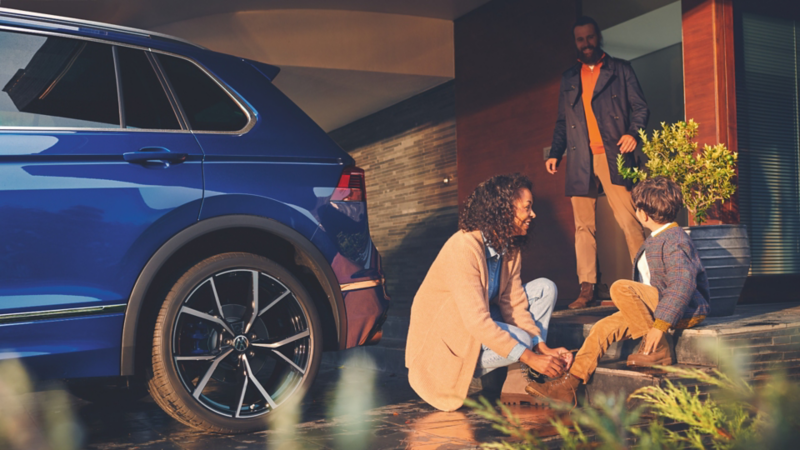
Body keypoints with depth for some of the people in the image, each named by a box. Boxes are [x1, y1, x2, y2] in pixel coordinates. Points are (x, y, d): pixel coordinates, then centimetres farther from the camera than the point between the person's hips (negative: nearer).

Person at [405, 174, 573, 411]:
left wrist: (543, 349, -15)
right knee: (520, 339, -30)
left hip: (481, 324, 9)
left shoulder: (510, 247, -1)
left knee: (545, 288, -3)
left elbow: (514, 304, -2)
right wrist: (529, 357, -33)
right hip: (443, 337, -9)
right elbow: (477, 321, -34)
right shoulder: (463, 248, -29)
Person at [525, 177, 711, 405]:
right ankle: (569, 383, -5)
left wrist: (660, 325, -34)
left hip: (686, 310, -9)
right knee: (604, 327, -6)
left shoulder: (674, 242, -18)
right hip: (657, 305, 9)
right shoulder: (657, 239, 14)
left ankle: (660, 350, -18)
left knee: (621, 288, -29)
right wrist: (631, 305, 19)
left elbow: (683, 285, -30)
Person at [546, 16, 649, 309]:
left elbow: (640, 106, 6)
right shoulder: (568, 78, 21)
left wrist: (633, 133, -14)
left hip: (613, 156, -3)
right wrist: (555, 153, 8)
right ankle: (587, 288, 3)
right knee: (583, 226, 1)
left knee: (629, 221, -10)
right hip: (580, 162, 4)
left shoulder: (620, 70, 11)